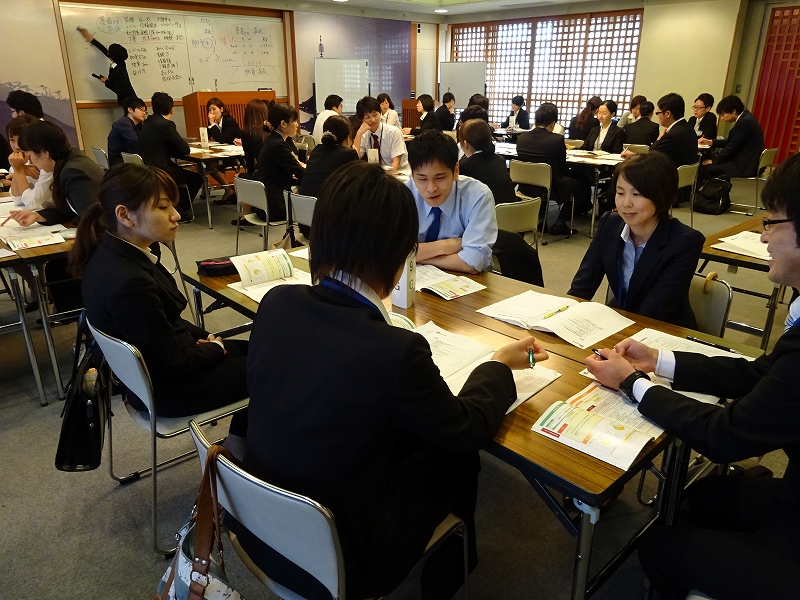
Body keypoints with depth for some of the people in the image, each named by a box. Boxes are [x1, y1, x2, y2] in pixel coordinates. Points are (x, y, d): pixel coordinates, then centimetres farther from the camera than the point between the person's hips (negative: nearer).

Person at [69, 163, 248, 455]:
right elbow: (174, 361, -25)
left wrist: (205, 337, -1)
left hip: (154, 362, 9)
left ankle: (238, 442, 30)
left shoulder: (113, 251, -6)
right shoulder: (127, 282, -34)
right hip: (166, 387, -8)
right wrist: (216, 348, -8)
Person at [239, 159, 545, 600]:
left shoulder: (276, 303, -13)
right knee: (458, 455, 13)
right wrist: (501, 364, 6)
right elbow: (467, 428, -10)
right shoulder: (397, 351, -30)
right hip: (335, 557, -5)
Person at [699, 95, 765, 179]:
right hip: (746, 161, 10)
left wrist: (713, 160, -9)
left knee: (707, 168, -12)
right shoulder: (744, 118, 11)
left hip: (746, 166, -10)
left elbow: (732, 146, -18)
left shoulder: (745, 122, -20)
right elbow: (730, 141, 16)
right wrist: (710, 142, 6)